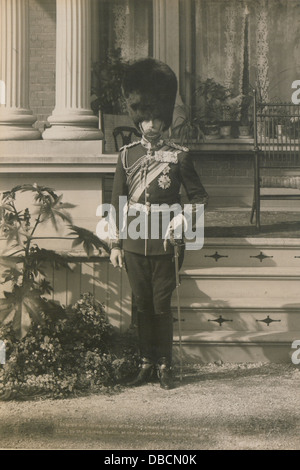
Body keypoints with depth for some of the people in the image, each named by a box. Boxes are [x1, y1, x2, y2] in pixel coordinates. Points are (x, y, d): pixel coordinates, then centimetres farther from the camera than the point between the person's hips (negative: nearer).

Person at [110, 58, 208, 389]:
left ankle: (165, 366, 12)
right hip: (134, 244, 2)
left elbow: (199, 198, 3)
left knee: (162, 306, 2)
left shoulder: (179, 156, -1)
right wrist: (116, 244, 4)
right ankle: (147, 363, 19)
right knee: (143, 306, 9)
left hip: (164, 244, -2)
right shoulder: (127, 155, 6)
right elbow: (117, 202, 7)